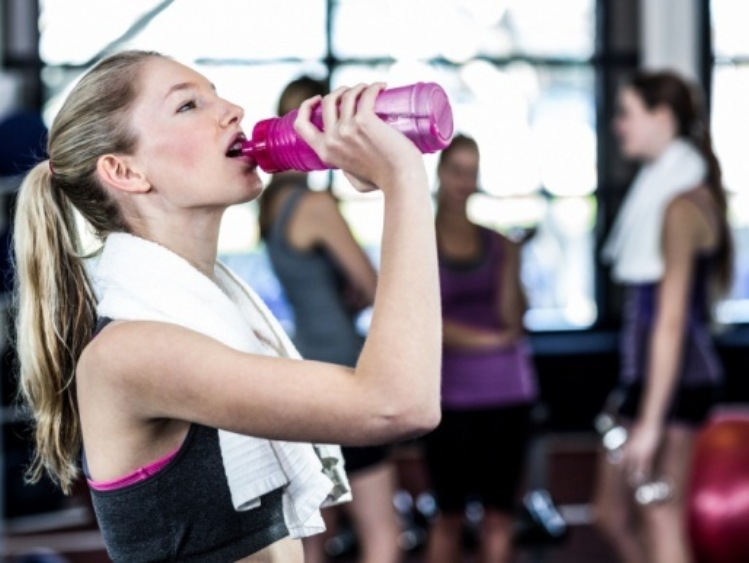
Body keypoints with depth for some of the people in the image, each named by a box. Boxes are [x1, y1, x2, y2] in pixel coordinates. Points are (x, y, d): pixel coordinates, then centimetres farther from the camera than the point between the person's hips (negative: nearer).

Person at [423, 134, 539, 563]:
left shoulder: (500, 245, 8)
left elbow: (512, 318, -2)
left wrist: (511, 264, -14)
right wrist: (490, 339, -5)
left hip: (507, 391, 2)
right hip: (451, 394, -2)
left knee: (500, 514, 5)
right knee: (450, 515, 3)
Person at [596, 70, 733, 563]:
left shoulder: (682, 204, -16)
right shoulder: (658, 189, 14)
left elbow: (671, 321, -21)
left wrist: (650, 422, -22)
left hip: (674, 380, -10)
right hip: (646, 373, 10)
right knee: (615, 514, 16)